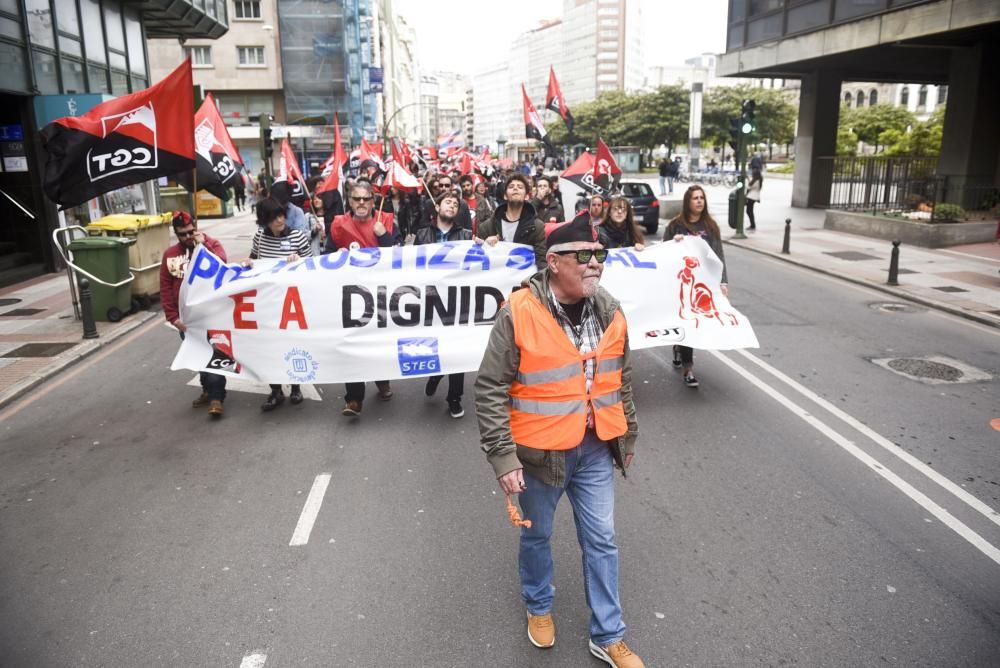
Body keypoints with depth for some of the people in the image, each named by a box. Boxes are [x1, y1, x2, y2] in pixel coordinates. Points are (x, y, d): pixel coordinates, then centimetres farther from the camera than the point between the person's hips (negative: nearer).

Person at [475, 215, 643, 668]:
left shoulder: (609, 311, -2)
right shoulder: (519, 314, -19)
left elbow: (621, 379, 11)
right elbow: (490, 390, -15)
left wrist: (628, 436, 17)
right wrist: (503, 457, -17)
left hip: (595, 449, 4)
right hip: (541, 451, -4)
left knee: (601, 541, 13)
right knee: (537, 536, 18)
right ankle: (539, 607, 46)